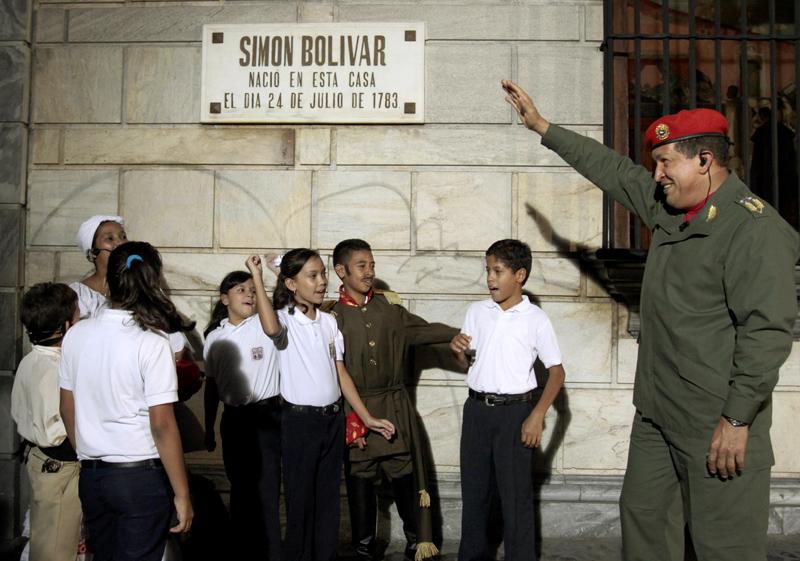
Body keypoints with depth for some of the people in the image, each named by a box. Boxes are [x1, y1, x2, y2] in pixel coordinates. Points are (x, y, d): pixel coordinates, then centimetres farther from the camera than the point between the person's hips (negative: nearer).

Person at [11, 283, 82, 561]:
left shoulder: (30, 361, 2)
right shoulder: (53, 371, -27)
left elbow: (18, 413, 12)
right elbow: (52, 434, -29)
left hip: (40, 460, 9)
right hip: (60, 468, -9)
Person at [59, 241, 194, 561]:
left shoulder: (76, 335, 1)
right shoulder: (151, 343, -15)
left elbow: (67, 409, 9)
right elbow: (162, 425, -17)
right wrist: (182, 495, -10)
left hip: (90, 475, 6)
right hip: (140, 476, -5)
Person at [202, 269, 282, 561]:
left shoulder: (266, 324, -4)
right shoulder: (215, 337, 7)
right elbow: (212, 384, 14)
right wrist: (209, 428, 15)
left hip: (266, 415, -4)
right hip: (234, 419, 4)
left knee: (266, 489, -3)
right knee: (240, 488, 14)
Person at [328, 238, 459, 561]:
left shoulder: (388, 305, 3)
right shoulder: (333, 316, -5)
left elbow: (421, 331, 9)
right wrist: (348, 417, -10)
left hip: (395, 405, 2)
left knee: (406, 476, 6)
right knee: (360, 481, 9)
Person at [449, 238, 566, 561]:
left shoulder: (536, 319, -5)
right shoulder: (476, 312, 6)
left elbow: (556, 371, -3)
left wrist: (537, 416, -12)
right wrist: (458, 351, -8)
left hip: (514, 410, -4)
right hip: (477, 409, 4)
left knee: (515, 494, 1)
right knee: (473, 489, 12)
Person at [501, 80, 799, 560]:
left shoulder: (754, 227, -17)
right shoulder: (666, 206, 9)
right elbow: (611, 168, 20)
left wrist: (737, 419, -22)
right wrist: (542, 126, 24)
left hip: (717, 424, -9)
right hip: (656, 411, 9)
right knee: (643, 518, 19)